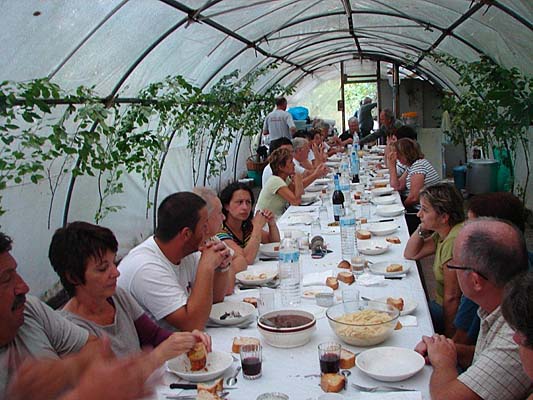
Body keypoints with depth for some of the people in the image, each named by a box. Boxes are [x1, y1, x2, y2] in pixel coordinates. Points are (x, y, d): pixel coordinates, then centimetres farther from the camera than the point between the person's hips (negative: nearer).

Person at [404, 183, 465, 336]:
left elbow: (452, 297, -24)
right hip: (441, 305, 9)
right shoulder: (442, 233, 3)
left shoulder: (454, 241, -28)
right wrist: (422, 228, -2)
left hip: (452, 313, -9)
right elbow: (410, 254, 14)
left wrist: (448, 336, -16)